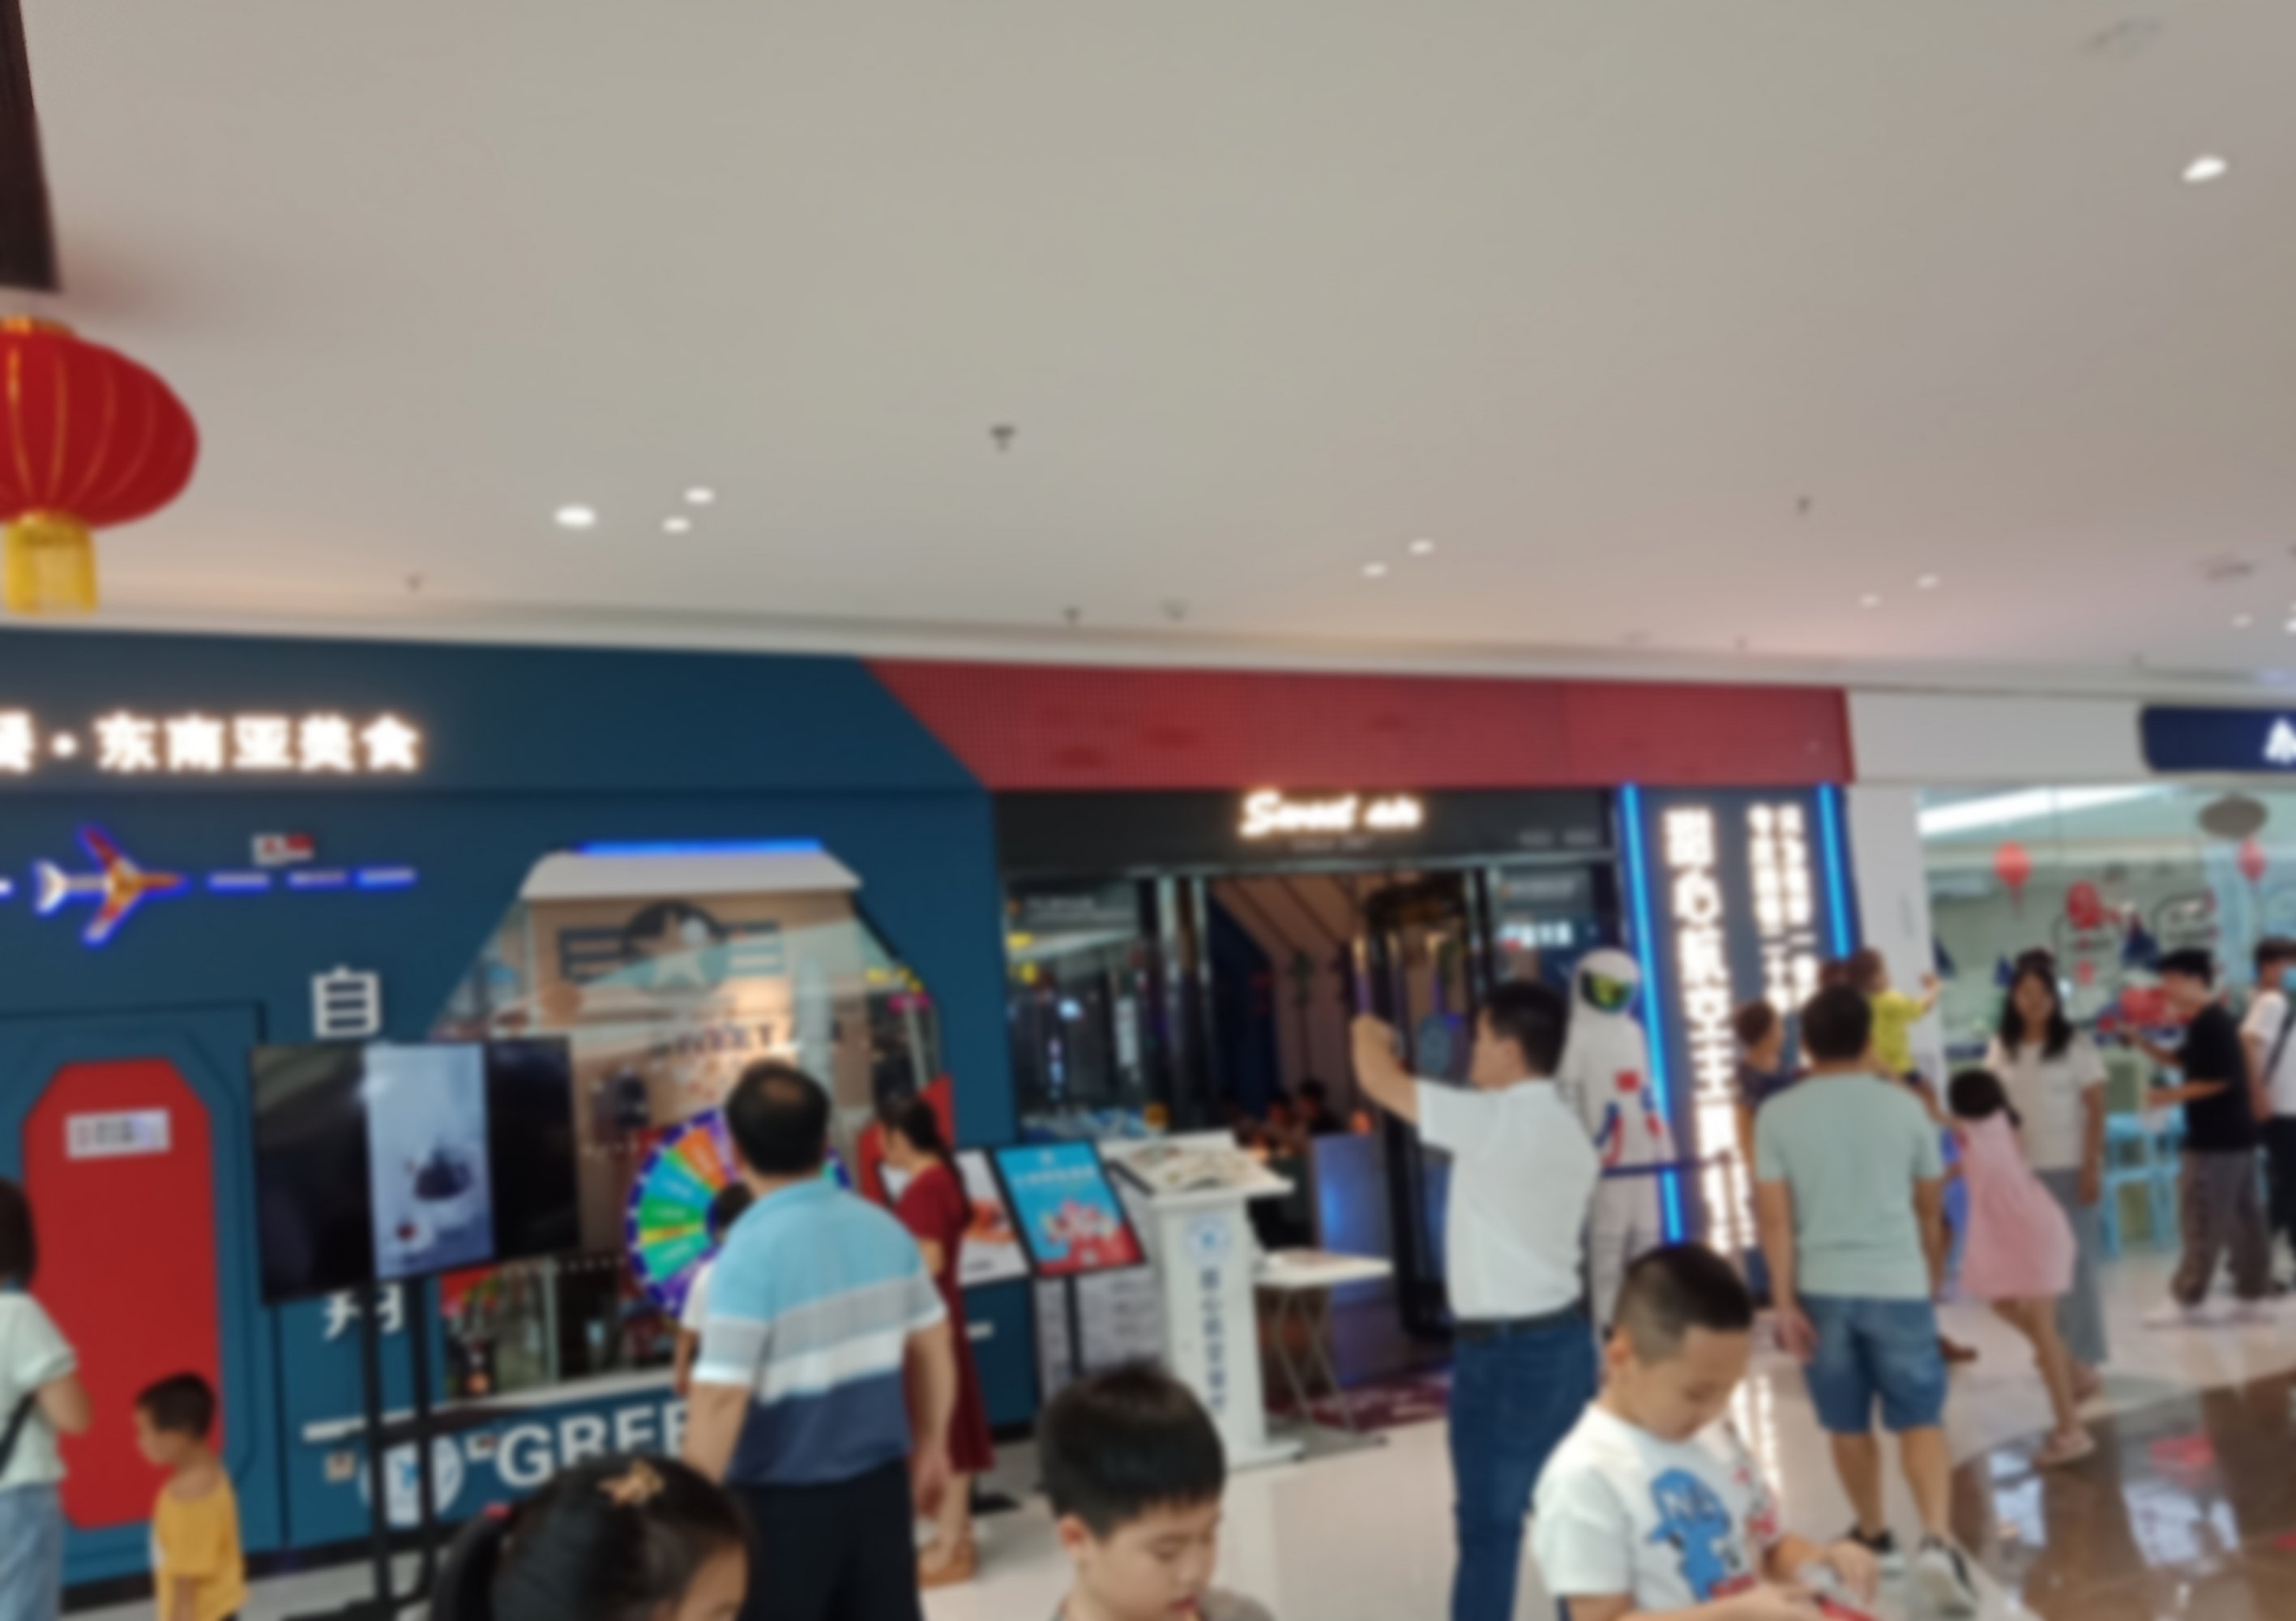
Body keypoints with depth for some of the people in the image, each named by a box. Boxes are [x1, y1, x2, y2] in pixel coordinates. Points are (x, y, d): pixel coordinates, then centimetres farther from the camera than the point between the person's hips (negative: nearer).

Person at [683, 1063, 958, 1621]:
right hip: (880, 1482, 6)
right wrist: (931, 1444, 22)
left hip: (783, 1502, -5)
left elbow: (721, 1396, -22)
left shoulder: (752, 1250, -20)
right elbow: (932, 1346, 9)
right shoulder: (884, 1228, -1)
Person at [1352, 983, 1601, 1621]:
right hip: (1563, 1337, 9)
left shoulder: (1494, 1120, -18)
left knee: (1490, 1524, 2)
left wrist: (1369, 1032, 4)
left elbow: (1380, 1081, -15)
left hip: (1503, 1350, -8)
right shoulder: (1566, 1129, 10)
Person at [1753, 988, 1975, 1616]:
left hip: (1823, 1288, 0)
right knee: (1921, 1421, 4)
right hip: (1898, 1285, 0)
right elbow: (1930, 1207, 10)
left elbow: (1775, 1218, -8)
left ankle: (1874, 1538, 30)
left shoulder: (1778, 1115, -3)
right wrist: (1933, 1277, 25)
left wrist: (1785, 1301, -5)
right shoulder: (1903, 1105, 1)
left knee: (1848, 1426, 15)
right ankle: (1938, 1541, -14)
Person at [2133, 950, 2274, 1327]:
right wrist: (2140, 1041, 13)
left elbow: (2219, 1079, -22)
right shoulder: (2206, 1023, 12)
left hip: (2216, 1141, -10)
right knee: (2244, 1219, 12)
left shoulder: (2211, 1024, -19)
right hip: (2233, 1137, 10)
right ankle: (2254, 1296, 18)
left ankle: (2188, 1300, 5)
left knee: (2203, 1223, -2)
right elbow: (2180, 1060, 24)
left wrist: (2173, 1096, -14)